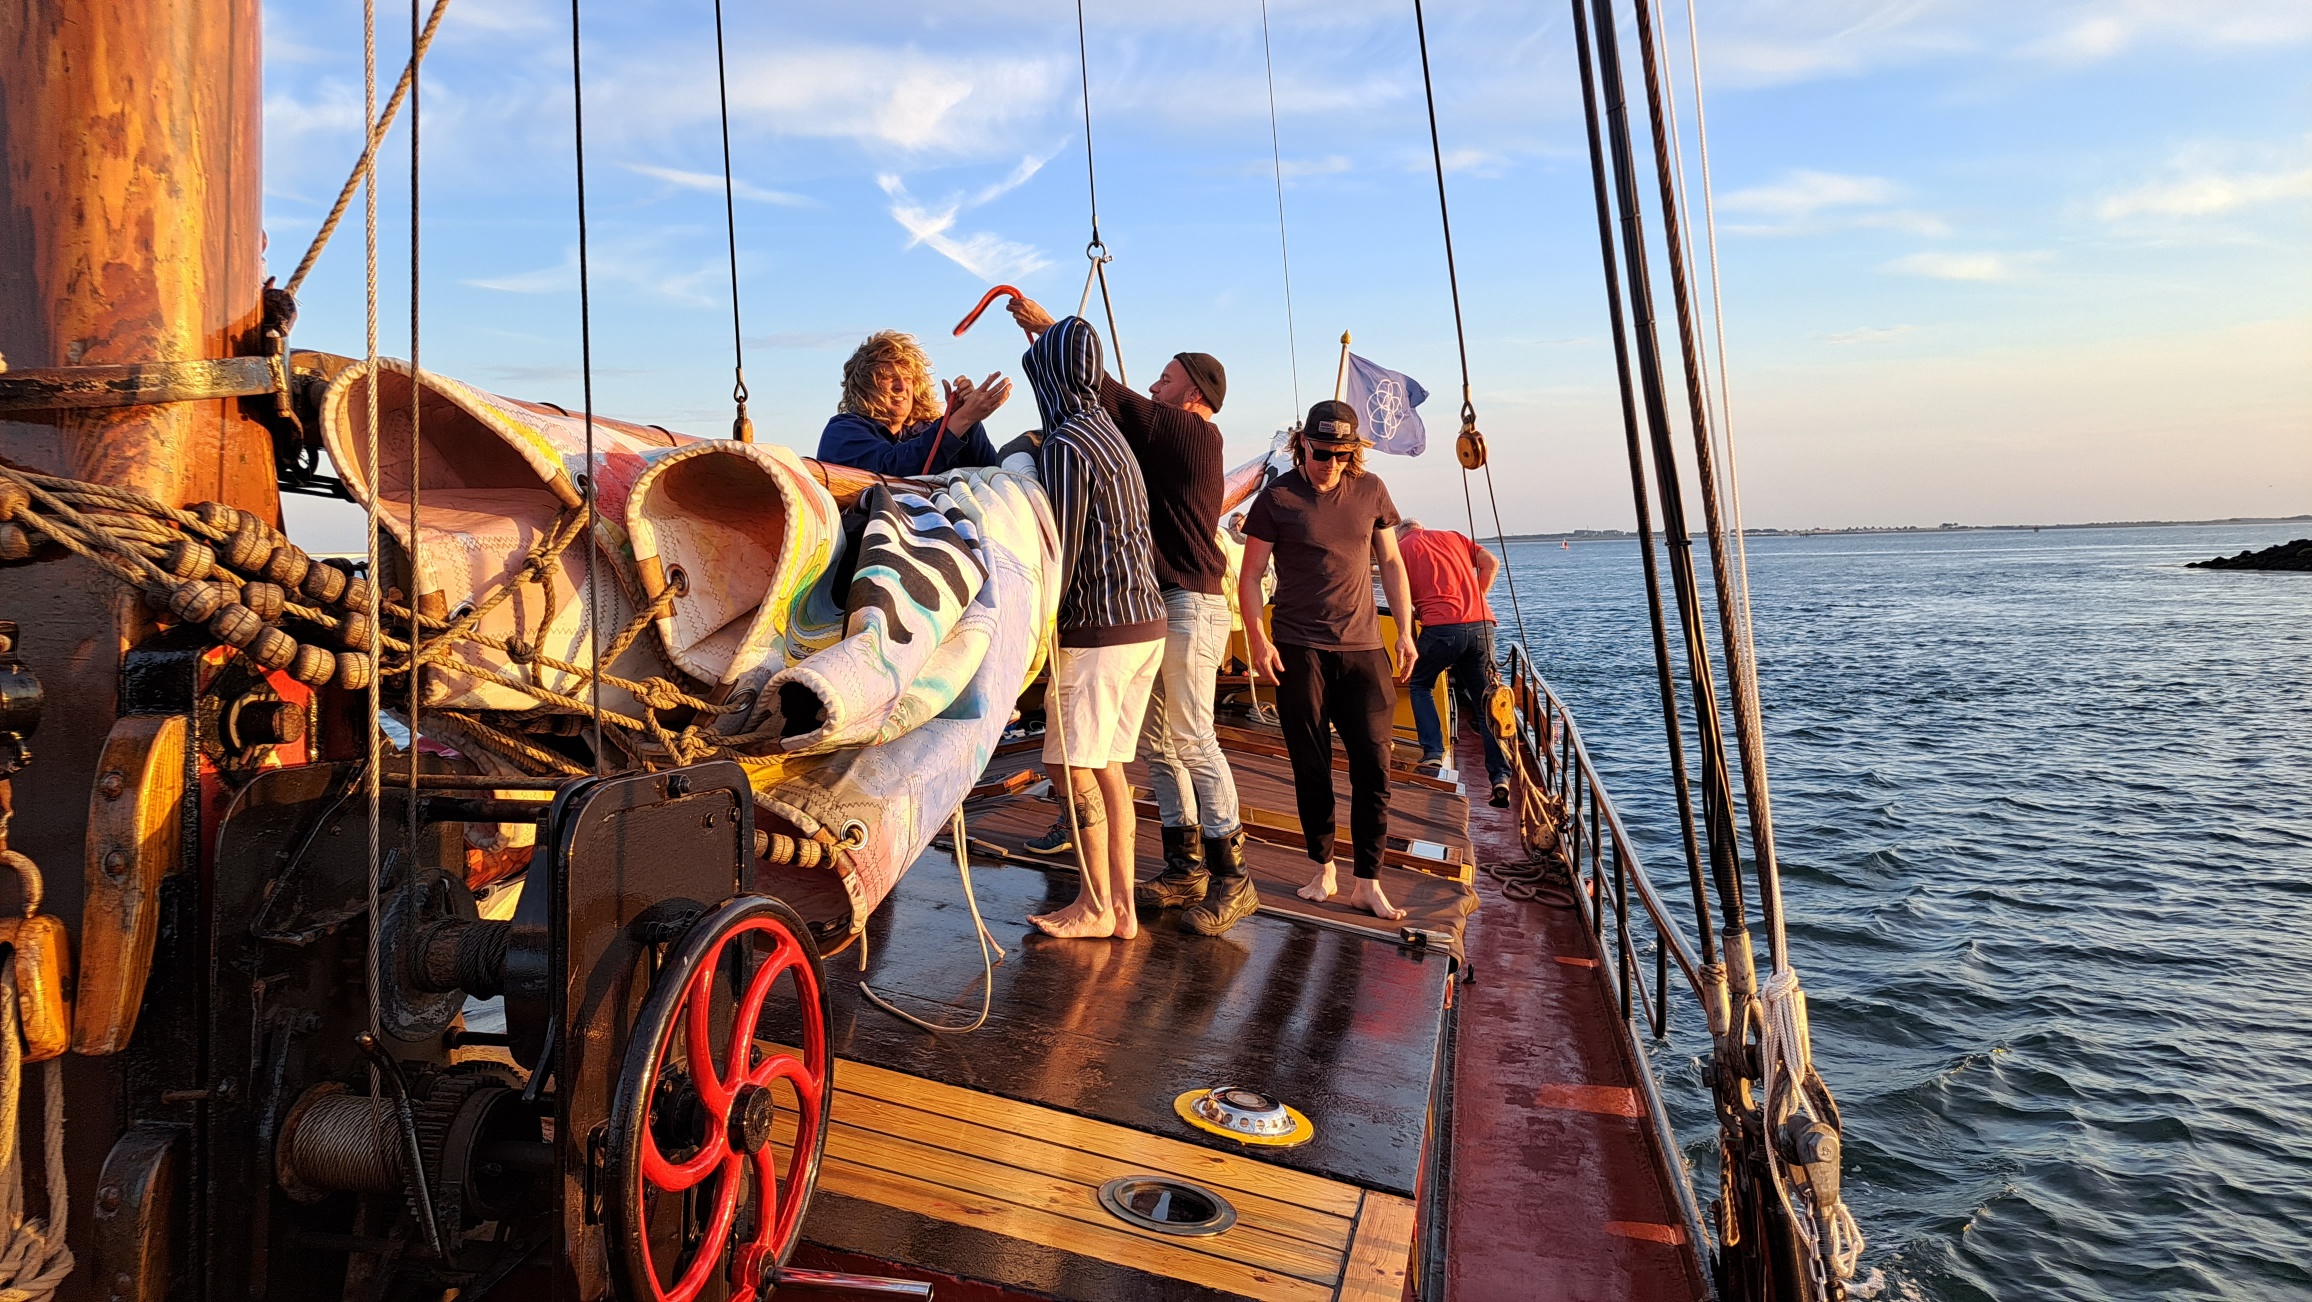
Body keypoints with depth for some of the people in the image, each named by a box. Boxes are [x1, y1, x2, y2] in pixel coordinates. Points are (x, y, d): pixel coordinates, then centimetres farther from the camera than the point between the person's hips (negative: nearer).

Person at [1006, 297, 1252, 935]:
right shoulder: (1167, 439, 21)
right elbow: (1114, 409, 21)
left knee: (1192, 737, -10)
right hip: (1156, 602, 10)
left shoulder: (1195, 433, -7)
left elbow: (1109, 394, -8)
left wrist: (1048, 325, 2)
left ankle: (1231, 877, -4)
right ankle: (1186, 866, 16)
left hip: (1190, 603, -10)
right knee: (1156, 741, 8)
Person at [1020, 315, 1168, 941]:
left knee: (1072, 768, 0)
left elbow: (1061, 551, -16)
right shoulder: (1109, 431, 16)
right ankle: (1122, 906, 18)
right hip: (1144, 620, 9)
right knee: (1107, 766, 12)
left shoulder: (1065, 446, -13)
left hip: (1098, 628, -9)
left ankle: (1097, 907, 10)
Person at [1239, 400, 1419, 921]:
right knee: (1311, 769, 5)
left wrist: (1405, 631, 7)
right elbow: (1249, 575, 0)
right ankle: (1322, 870, 21)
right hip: (1298, 652, -2)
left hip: (1363, 649, 2)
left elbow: (1390, 562, 14)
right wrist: (1257, 638, -11)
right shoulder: (1277, 498, -2)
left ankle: (1368, 884, 9)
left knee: (1373, 767, -1)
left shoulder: (1370, 491, 7)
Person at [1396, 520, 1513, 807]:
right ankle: (1500, 776, 0)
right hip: (1482, 624, 3)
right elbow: (1491, 563, 15)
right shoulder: (1453, 536, 25)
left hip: (1441, 625, -3)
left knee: (1420, 685, 21)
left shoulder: (1401, 548, 15)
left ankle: (1433, 751, 5)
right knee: (1484, 701, 10)